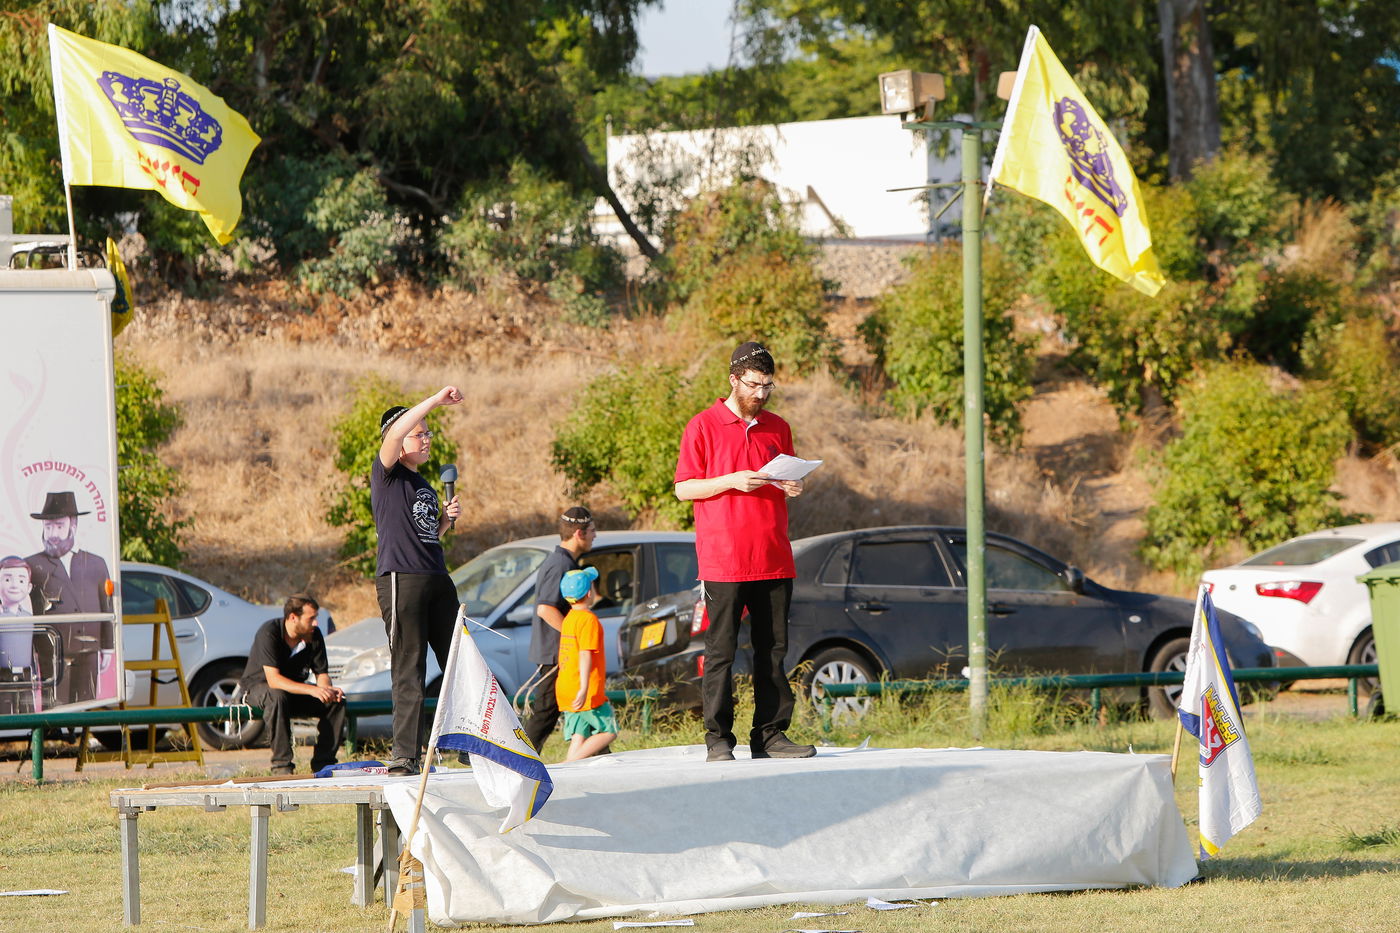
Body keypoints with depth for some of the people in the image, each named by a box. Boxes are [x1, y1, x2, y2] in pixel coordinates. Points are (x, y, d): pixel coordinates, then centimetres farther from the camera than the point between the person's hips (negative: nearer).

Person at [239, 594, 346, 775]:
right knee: (277, 697, -40)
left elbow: (322, 674, -3)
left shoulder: (314, 635, -9)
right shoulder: (269, 632, -26)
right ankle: (281, 765, -36)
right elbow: (273, 679, -34)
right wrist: (312, 690, -44)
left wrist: (327, 689, -28)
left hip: (294, 688, 5)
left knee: (337, 702, -17)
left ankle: (322, 763, -10)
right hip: (259, 685, -5)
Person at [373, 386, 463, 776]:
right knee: (408, 672, -9)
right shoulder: (388, 474, 1)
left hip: (437, 579, 8)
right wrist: (435, 400, -20)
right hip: (400, 579, -8)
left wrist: (447, 519, 13)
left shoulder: (425, 487, 24)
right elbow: (395, 433, -19)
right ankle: (406, 755, -9)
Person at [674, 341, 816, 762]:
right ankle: (718, 739, -2)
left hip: (773, 558, 5)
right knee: (720, 651, -4)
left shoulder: (778, 428, 15)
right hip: (723, 560, -5)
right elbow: (684, 488, -1)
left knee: (773, 649, 3)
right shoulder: (703, 427, 0)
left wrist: (792, 488, 2)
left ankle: (770, 734, 6)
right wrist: (731, 481, -14)